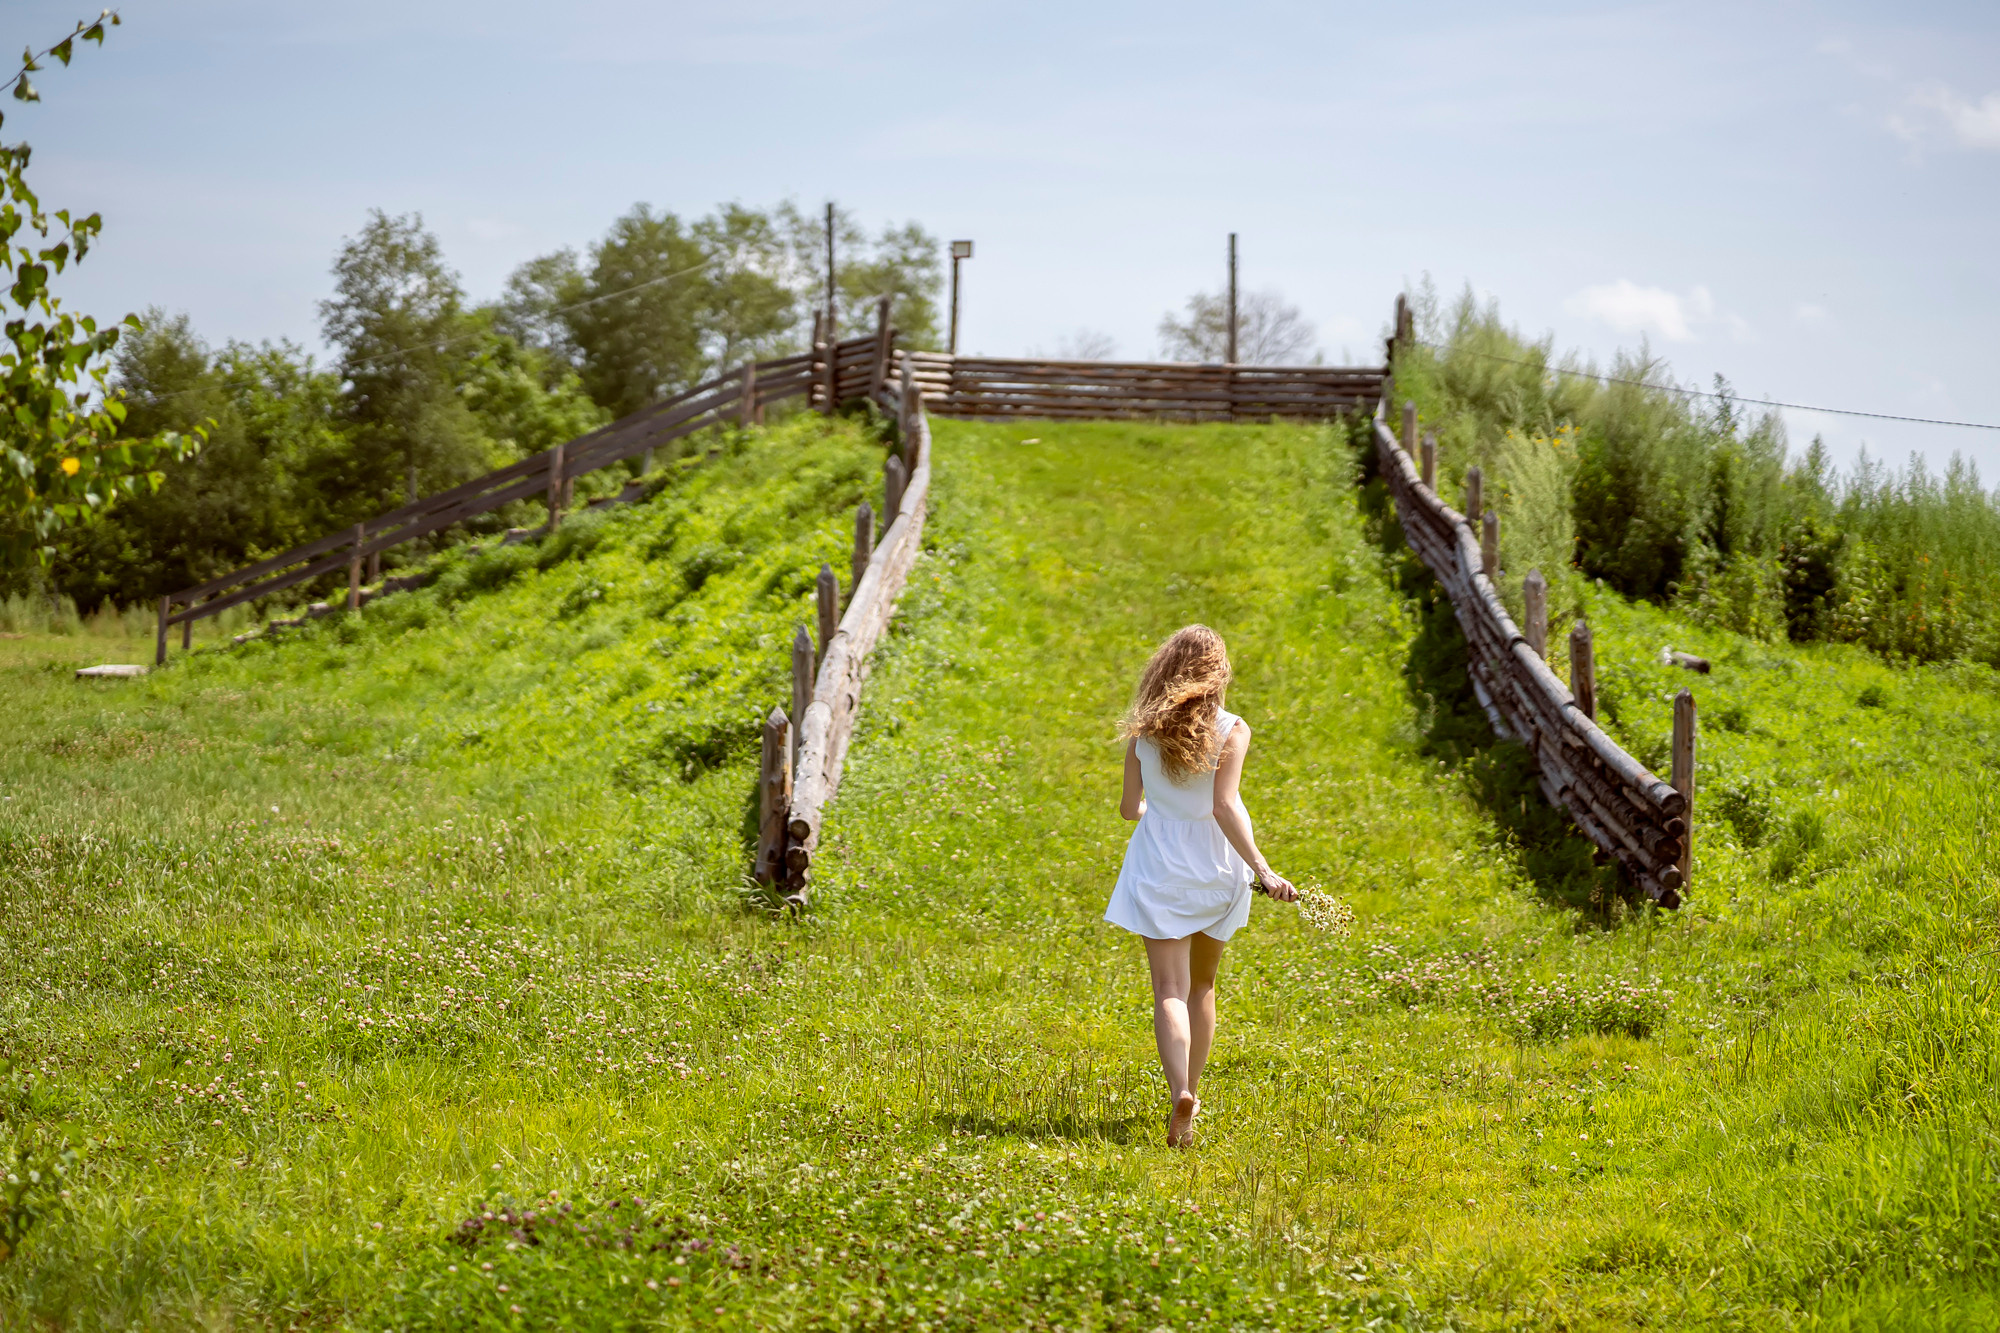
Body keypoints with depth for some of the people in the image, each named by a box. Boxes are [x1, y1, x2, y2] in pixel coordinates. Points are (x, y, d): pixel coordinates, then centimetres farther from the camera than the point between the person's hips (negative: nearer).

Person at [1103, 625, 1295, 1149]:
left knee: (1170, 990, -5)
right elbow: (1224, 807, -20)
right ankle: (1191, 1091, 30)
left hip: (1158, 865, 0)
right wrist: (1262, 870, -22)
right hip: (1217, 869, 0)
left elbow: (1129, 806, 4)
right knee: (1202, 984, 20)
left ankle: (1180, 1092, -28)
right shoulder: (1231, 729, -10)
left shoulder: (1142, 730, -3)